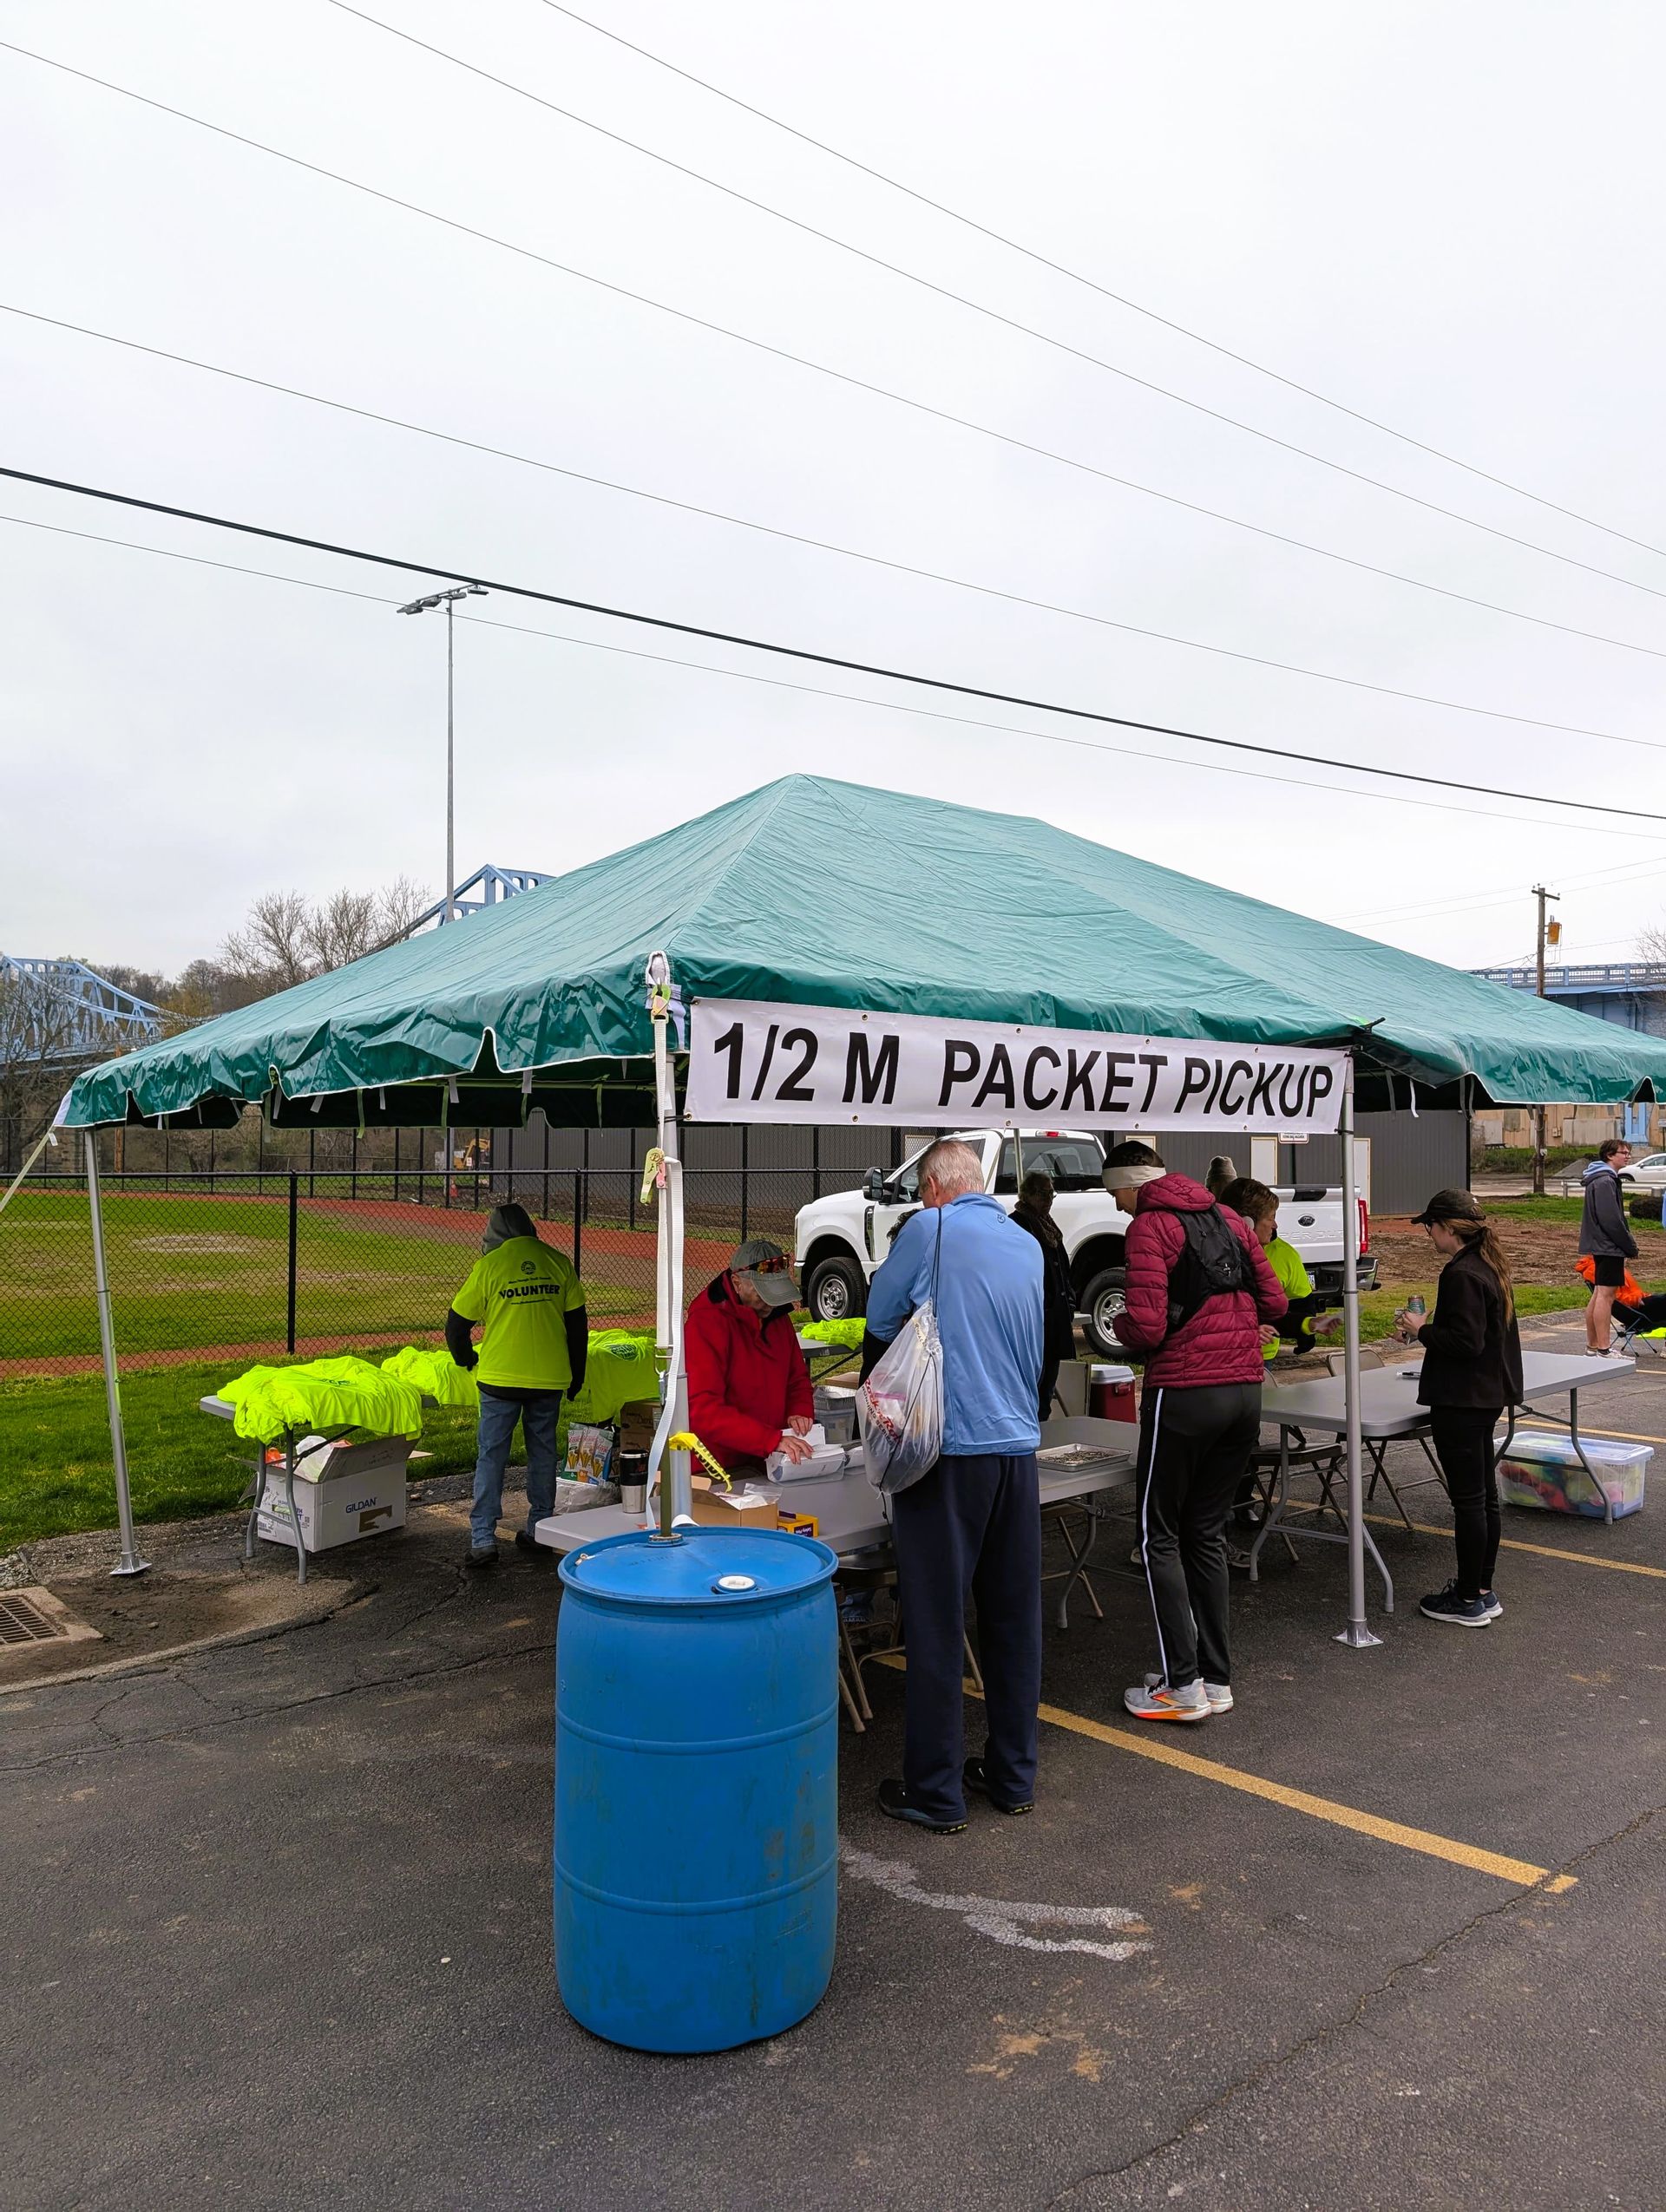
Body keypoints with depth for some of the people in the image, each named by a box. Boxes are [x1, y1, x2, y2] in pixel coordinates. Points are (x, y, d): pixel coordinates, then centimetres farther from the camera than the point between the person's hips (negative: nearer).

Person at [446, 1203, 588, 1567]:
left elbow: (457, 1322, 0)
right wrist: (576, 1374, 17)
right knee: (543, 1452, 14)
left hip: (500, 1377, -3)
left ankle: (483, 1539, 3)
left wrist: (466, 1358, 20)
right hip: (550, 1377, 3)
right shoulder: (558, 1262, 2)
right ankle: (539, 1531, 21)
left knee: (492, 1456, 5)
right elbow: (578, 1323, 7)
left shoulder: (489, 1265, -6)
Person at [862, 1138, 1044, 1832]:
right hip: (1019, 1447, 6)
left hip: (948, 1450, -6)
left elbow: (879, 1322, 2)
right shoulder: (1030, 1246, 10)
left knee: (936, 1625, 3)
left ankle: (935, 1793, 12)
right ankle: (1014, 1775, 27)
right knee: (1014, 1620, 14)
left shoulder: (929, 1229, -8)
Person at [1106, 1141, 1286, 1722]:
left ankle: (1182, 1685, 4)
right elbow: (1273, 1304, 14)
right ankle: (1217, 1679, 20)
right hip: (1246, 1391, 7)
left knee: (1159, 1535, 5)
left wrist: (1120, 1323, 3)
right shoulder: (1228, 1219, 13)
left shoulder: (1149, 1227, -9)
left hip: (1183, 1393, -7)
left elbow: (1146, 1328, -17)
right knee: (1207, 1533, 16)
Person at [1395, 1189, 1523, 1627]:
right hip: (1486, 1397, 10)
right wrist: (1427, 1332, 12)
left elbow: (1466, 1341, -25)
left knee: (1468, 1500, -2)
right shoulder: (1490, 1267, 10)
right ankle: (1482, 1590, 26)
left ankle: (1469, 1601, 7)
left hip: (1461, 1402, -10)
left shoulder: (1461, 1274, -20)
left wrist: (1421, 1331, -11)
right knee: (1485, 1495, 16)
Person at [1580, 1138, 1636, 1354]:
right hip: (1609, 1247, -11)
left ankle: (1592, 1345, 21)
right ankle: (1603, 1351, -11)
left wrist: (1628, 1240, 13)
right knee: (1606, 1295, -10)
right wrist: (1630, 1246, -14)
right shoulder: (1605, 1181, -16)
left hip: (1602, 1246, 11)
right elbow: (1611, 1219, -21)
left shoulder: (1607, 1178, 18)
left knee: (1599, 1294, 14)